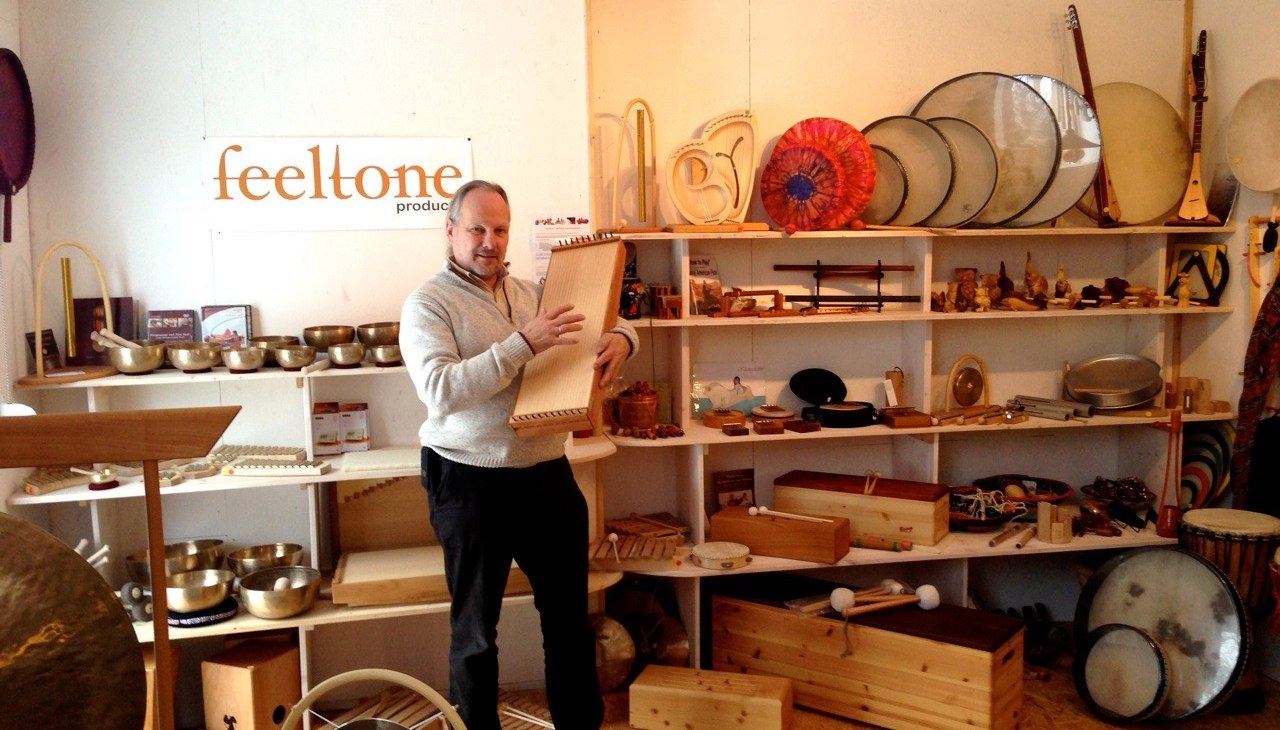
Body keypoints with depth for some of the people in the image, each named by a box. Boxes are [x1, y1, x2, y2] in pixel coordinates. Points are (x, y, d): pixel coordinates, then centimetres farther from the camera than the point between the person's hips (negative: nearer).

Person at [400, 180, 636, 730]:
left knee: (570, 613, 17)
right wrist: (524, 344, -30)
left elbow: (605, 317, 17)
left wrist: (621, 338, -8)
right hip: (471, 483, -5)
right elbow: (440, 391, -24)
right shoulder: (428, 303, -9)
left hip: (548, 474, 6)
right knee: (476, 627, 11)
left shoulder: (532, 292, 9)